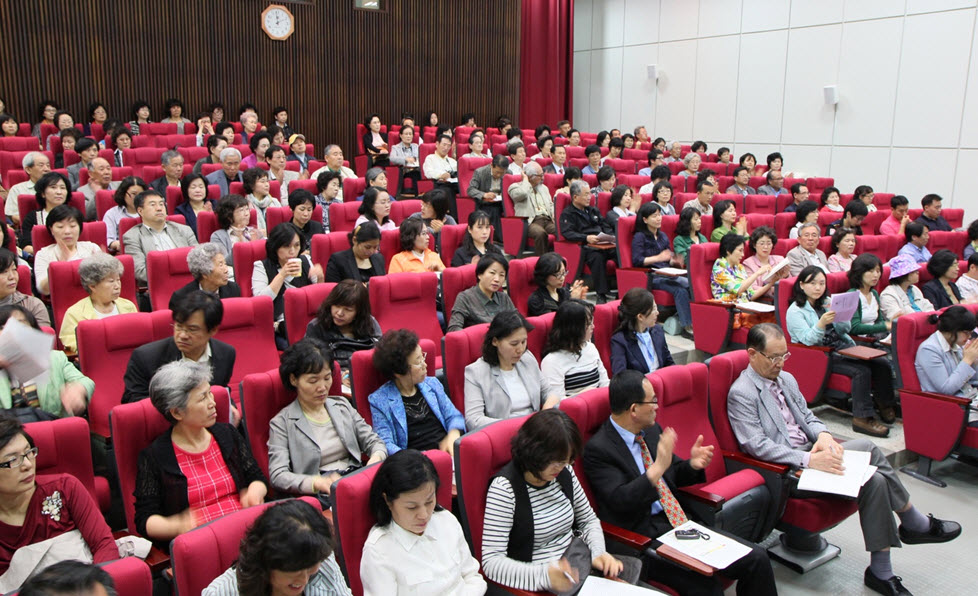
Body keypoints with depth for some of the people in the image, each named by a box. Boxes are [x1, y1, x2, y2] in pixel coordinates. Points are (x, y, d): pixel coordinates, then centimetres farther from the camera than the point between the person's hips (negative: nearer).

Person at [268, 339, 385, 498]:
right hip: (322, 497, -4)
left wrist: (375, 460, -8)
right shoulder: (281, 423, 4)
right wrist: (319, 482, -26)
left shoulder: (342, 405, 20)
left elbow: (373, 441, 18)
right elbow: (277, 476, -7)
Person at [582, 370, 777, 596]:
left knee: (757, 558, -6)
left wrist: (693, 464, 0)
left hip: (678, 519, 7)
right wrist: (658, 467, -28)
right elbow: (620, 501, -22)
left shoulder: (651, 429, 11)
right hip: (642, 536, -7)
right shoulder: (598, 449, -13)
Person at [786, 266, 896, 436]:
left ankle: (885, 405, 4)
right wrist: (821, 324, -32)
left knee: (882, 363, -14)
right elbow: (807, 340, -15)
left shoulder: (827, 303, 16)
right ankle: (862, 417, -24)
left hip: (843, 348, 7)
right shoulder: (795, 311, -4)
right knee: (862, 370, -28)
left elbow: (846, 329, 12)